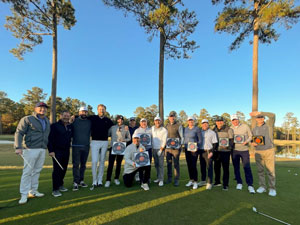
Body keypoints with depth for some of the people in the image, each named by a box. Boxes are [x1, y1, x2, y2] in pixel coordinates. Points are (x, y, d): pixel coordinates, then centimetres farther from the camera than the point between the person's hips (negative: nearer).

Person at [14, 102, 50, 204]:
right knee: (27, 171, -3)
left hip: (42, 150, 6)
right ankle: (24, 195, 5)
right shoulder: (27, 119, -3)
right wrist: (18, 147, -19)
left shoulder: (47, 121, 16)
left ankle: (33, 191, 21)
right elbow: (19, 133, -8)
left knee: (37, 171, 11)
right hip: (31, 149, -6)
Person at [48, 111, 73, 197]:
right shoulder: (54, 125, -6)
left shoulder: (70, 127, 10)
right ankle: (55, 189, 5)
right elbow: (50, 139, -10)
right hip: (57, 151, -6)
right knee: (57, 170, -4)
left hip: (66, 151, 6)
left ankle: (60, 185, 28)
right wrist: (51, 150, -15)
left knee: (64, 169, 13)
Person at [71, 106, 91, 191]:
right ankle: (75, 182, 1)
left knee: (83, 164, 10)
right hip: (76, 146, -3)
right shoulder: (74, 120, 1)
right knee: (76, 164, -5)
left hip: (86, 146, 3)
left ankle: (81, 181, 20)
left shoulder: (90, 122, 7)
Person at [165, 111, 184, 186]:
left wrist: (180, 145, -13)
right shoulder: (167, 126, 12)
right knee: (168, 163, 10)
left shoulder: (179, 125, -2)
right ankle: (169, 178, 23)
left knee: (176, 163, 0)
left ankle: (176, 180, 9)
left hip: (176, 147, -4)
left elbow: (182, 137, -1)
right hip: (167, 147, 4)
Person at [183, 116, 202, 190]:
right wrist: (184, 146, 5)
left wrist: (197, 147, -15)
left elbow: (200, 140, -4)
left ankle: (195, 182, 7)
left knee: (193, 165, -6)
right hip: (187, 149, 5)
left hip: (194, 150, -5)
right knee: (189, 165, 10)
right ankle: (191, 180, 23)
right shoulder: (185, 129, 9)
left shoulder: (197, 129, -5)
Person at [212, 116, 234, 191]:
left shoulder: (228, 129, -3)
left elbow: (231, 139, -6)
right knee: (216, 167, 14)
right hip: (216, 151, 5)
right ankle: (217, 182, 30)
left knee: (225, 168, -2)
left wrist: (229, 147, -22)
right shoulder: (214, 130, 11)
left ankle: (225, 185, 7)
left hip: (225, 151, -5)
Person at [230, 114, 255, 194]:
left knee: (247, 168, -8)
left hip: (244, 150, -2)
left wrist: (246, 141, -14)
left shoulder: (245, 126, -2)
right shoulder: (230, 128, 5)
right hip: (234, 150, 3)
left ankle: (250, 185, 0)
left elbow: (251, 136, 4)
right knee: (236, 167, 8)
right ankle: (239, 183, 22)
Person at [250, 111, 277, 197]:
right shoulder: (254, 129, 10)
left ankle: (272, 188, 9)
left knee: (270, 171, -2)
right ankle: (262, 187, 16)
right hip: (258, 152, 4)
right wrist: (253, 143, -9)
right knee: (260, 170, 6)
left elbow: (272, 115, -22)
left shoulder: (269, 125, -2)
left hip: (269, 151, -3)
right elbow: (253, 140, 16)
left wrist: (259, 112, -26)